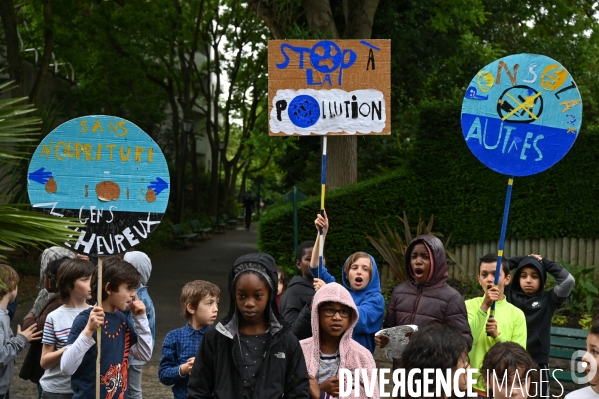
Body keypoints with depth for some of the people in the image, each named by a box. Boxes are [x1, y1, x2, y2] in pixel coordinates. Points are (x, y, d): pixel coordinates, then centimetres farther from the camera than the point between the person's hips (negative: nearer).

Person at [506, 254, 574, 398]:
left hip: (538, 362, -1)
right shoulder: (509, 294, 2)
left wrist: (545, 262, -3)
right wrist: (519, 260, 1)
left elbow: (568, 280, -13)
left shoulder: (547, 299, -1)